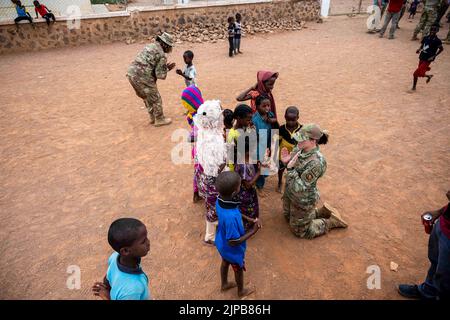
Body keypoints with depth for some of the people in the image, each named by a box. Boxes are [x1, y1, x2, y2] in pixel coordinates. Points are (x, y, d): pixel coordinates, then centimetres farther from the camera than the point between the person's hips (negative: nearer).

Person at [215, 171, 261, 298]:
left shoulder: (220, 200, -21)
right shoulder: (231, 217, -46)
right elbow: (233, 242, -33)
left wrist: (249, 219, -9)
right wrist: (253, 231, -25)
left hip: (222, 244, 6)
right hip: (232, 250, -6)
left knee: (225, 262, 33)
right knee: (239, 269, 24)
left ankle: (224, 284, 61)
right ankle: (241, 291, 55)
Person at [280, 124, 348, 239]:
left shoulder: (316, 162, -36)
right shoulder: (300, 148, -13)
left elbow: (299, 188, -33)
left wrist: (290, 169, -35)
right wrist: (286, 161, -15)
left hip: (302, 200, -8)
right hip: (290, 193, 8)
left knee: (300, 231, 15)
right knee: (289, 217, 31)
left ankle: (332, 222, 28)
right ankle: (322, 212, 36)